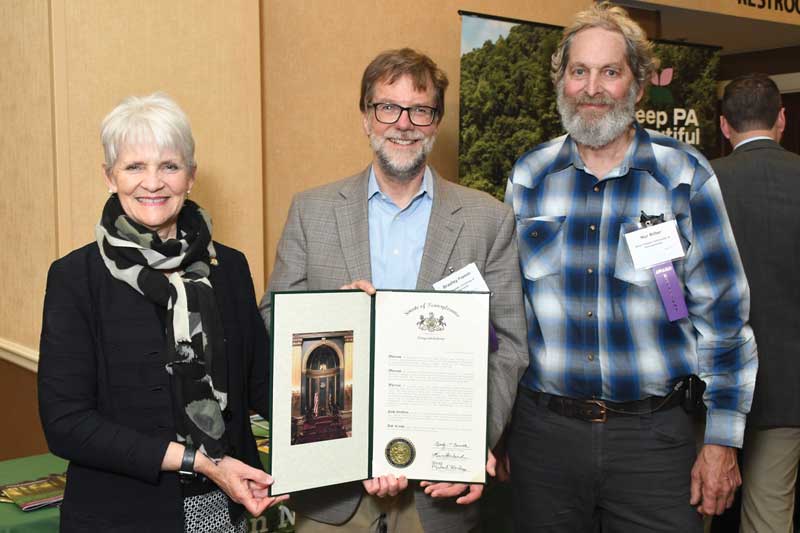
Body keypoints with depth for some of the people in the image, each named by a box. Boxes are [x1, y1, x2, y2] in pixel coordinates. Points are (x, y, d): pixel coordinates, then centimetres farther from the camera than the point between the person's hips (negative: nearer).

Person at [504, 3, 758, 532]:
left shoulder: (684, 175, -4)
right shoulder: (529, 177, 3)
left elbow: (722, 314, -2)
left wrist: (723, 439, -4)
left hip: (653, 432, -2)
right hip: (544, 429, 2)